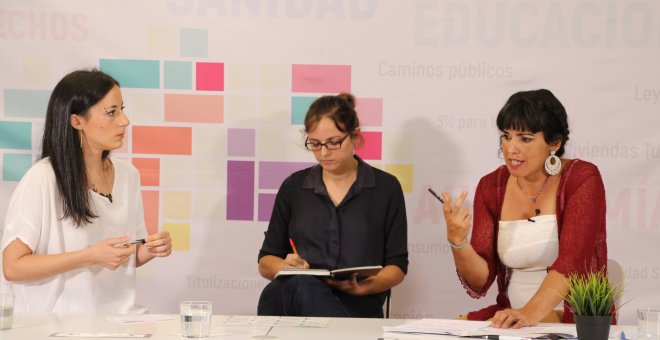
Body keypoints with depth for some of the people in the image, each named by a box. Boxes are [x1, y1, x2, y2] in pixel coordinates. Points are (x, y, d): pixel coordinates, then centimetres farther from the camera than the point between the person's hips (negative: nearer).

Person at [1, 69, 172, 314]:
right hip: (58, 325, -5)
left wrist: (150, 250, -3)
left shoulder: (128, 174, 7)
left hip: (119, 317, 5)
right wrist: (91, 256, -19)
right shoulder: (42, 179, -12)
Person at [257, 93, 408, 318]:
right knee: (302, 285, -39)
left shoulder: (386, 188, 10)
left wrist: (363, 287, -12)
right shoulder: (294, 187, 16)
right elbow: (266, 262, 19)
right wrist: (285, 267, -6)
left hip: (355, 306, -2)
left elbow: (397, 267, 10)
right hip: (287, 297, 2)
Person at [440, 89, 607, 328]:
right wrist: (457, 241, -20)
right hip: (511, 316, 5)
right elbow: (479, 283, 0)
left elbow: (570, 261, -21)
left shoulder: (582, 179, -7)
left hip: (576, 318, -4)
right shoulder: (491, 187, 5)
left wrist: (532, 313, -36)